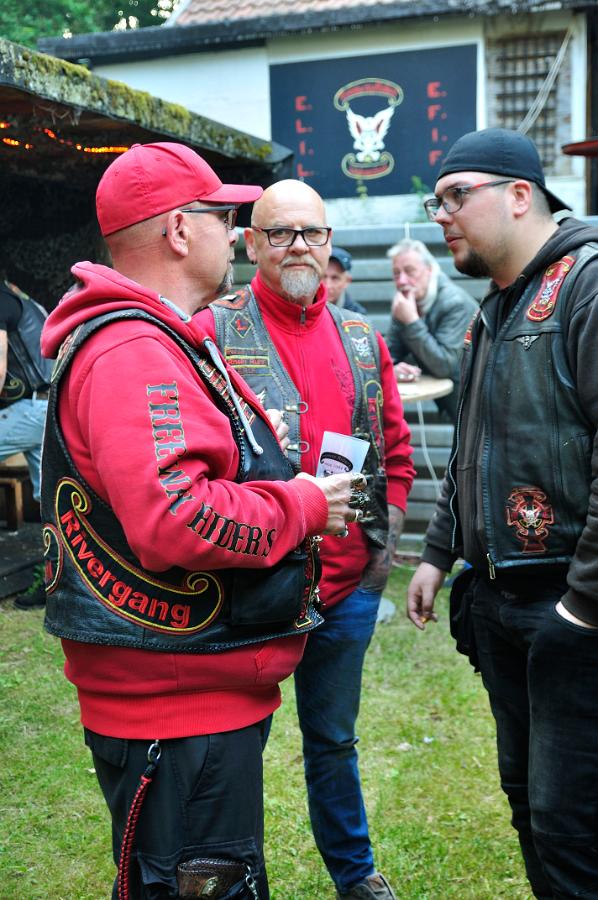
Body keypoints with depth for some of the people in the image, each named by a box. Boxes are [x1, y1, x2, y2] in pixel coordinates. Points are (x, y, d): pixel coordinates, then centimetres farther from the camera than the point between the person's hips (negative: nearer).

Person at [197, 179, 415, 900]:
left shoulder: (362, 341, 8)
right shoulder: (213, 333, -7)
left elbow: (395, 449, 15)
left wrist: (385, 541, 9)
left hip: (348, 584, 4)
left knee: (334, 739, 21)